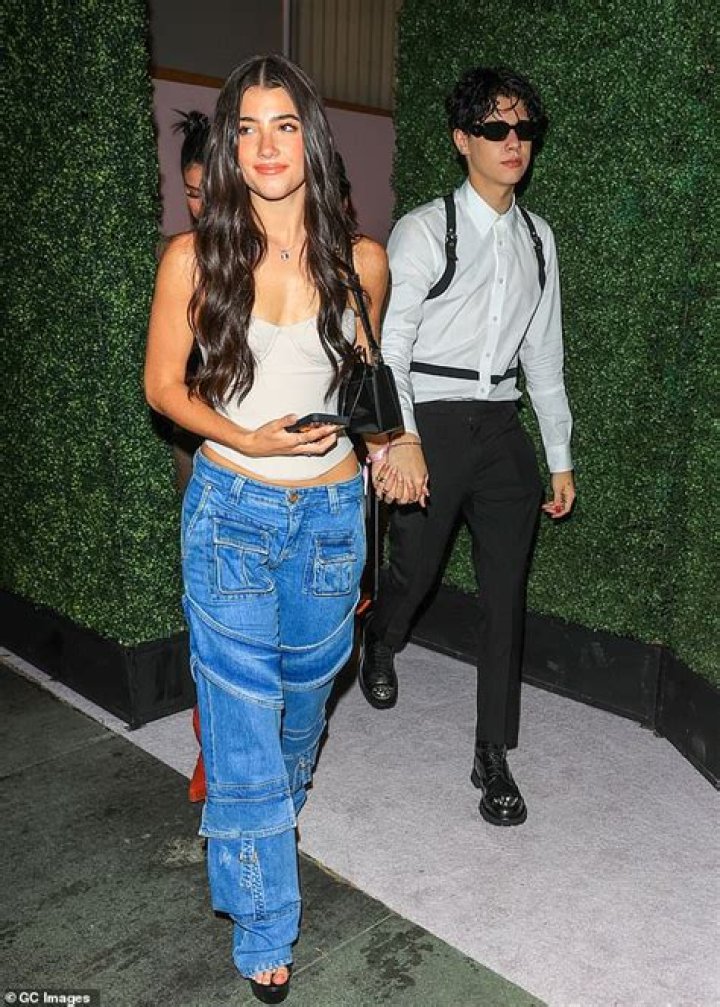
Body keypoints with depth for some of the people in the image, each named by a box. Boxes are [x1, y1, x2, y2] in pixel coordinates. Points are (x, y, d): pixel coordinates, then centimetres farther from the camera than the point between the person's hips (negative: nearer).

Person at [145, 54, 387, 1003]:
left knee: (305, 688, 21)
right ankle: (264, 930, 22)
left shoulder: (359, 259, -2)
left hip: (332, 509, 3)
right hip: (233, 510, -2)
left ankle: (269, 816, 54)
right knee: (242, 715, 3)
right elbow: (164, 386, -3)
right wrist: (247, 439, -16)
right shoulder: (195, 257, -8)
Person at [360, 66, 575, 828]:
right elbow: (388, 344, -16)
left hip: (502, 429, 5)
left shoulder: (536, 238, 12)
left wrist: (560, 457, 14)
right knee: (413, 571, 8)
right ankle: (378, 648, 46)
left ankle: (492, 759, 16)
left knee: (505, 594, 3)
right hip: (432, 425, -4)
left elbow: (543, 351, 15)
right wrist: (400, 439, -33)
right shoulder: (425, 230, -6)